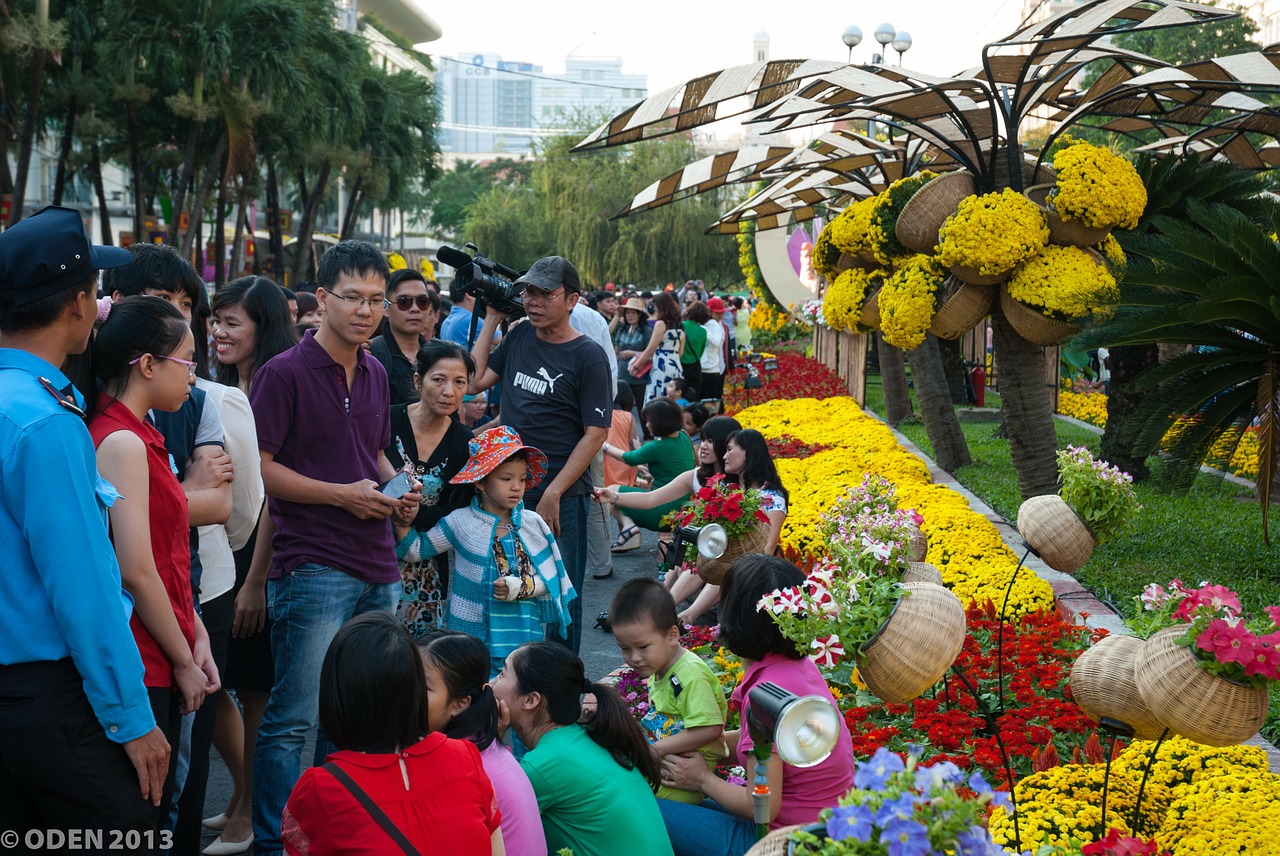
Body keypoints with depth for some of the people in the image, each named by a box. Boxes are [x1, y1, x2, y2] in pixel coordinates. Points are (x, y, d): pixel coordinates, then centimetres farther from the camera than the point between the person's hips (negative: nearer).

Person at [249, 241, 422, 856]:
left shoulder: (375, 374, 15)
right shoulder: (284, 373, -8)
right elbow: (258, 466, -12)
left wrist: (397, 491, 8)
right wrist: (342, 494, -14)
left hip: (378, 570, 8)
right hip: (313, 568, -7)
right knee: (295, 718, -6)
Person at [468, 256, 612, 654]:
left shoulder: (587, 356, -8)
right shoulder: (519, 336, 9)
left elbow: (595, 433, -11)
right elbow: (474, 381, 6)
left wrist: (553, 494, -15)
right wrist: (492, 318, 6)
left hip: (563, 498, -5)